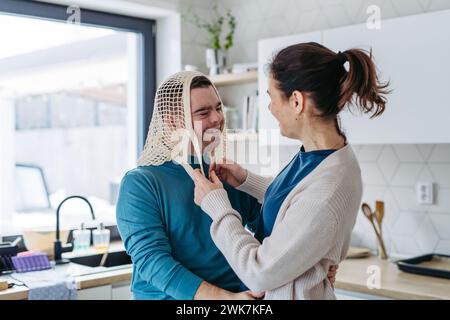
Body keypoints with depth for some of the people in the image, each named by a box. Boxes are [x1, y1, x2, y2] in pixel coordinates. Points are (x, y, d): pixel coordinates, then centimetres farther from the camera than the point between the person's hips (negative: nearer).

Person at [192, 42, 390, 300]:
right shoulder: (315, 153, -6)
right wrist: (246, 180, 6)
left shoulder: (327, 193, -33)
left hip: (292, 294, -8)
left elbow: (260, 273, -24)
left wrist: (215, 202, -16)